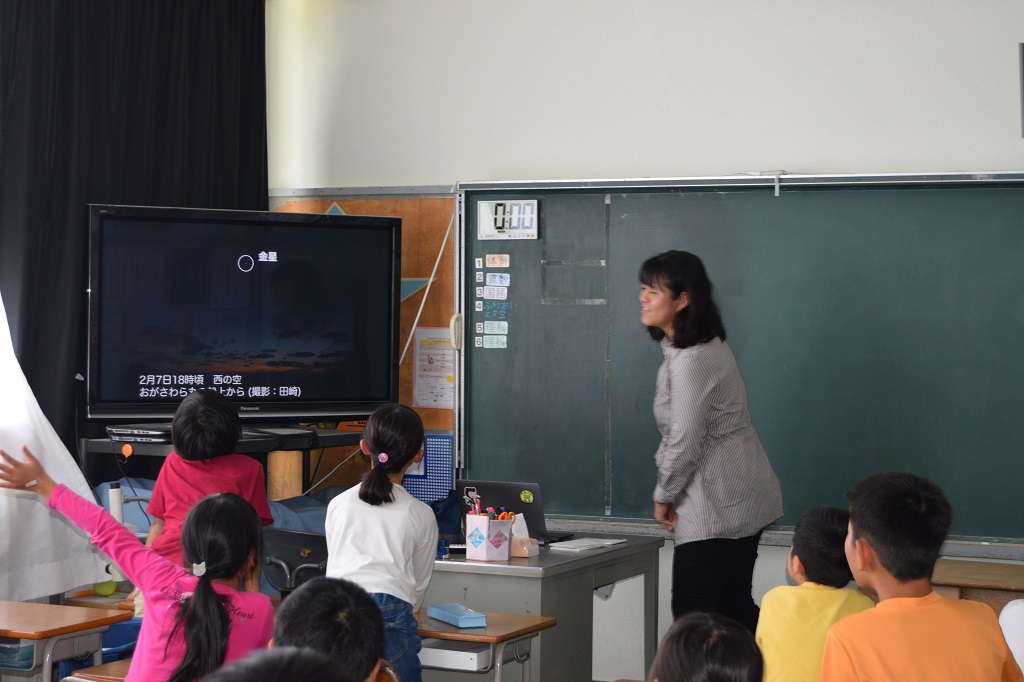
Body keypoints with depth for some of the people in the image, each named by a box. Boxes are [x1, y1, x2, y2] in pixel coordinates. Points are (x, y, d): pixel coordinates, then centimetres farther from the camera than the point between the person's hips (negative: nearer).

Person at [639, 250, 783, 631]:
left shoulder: (691, 360, -20)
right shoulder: (708, 345, 13)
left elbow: (685, 440, -20)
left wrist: (664, 496, -5)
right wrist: (668, 491, 12)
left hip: (716, 507, -10)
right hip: (743, 501, 10)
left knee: (692, 614, -7)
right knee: (734, 607, 16)